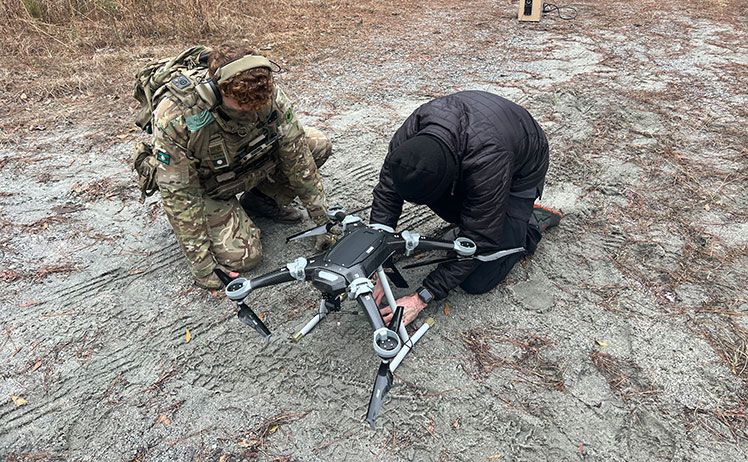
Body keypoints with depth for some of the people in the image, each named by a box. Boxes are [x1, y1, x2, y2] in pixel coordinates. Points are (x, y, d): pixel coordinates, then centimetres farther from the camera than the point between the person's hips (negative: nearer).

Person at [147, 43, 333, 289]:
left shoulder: (267, 92, -26)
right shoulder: (174, 118, -36)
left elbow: (296, 152, -18)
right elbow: (179, 195, -28)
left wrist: (322, 219, -16)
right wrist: (201, 262, -25)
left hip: (255, 161, 4)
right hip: (210, 188, -4)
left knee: (318, 145, -14)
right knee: (244, 257, -21)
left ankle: (261, 199, 6)